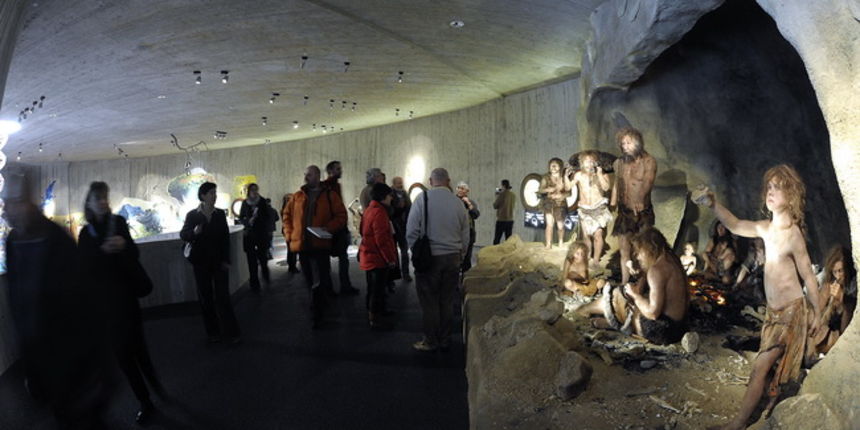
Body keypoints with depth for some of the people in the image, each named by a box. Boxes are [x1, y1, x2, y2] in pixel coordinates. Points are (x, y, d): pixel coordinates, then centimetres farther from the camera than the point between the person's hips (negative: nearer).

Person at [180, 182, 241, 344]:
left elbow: (226, 237, 2)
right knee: (205, 297, 6)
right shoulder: (192, 215, -1)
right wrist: (194, 232, -26)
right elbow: (183, 234, -3)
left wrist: (226, 260, -4)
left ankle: (230, 332, 2)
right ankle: (212, 332, 15)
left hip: (218, 261, 0)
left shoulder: (220, 214, 3)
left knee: (223, 296, -3)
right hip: (201, 262, 0)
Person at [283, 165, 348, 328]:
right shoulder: (297, 196, 11)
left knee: (319, 282, -4)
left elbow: (341, 216, -1)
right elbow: (287, 215, 18)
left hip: (320, 244, -4)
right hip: (301, 244, 5)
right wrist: (289, 233, 5)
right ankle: (318, 307, 34)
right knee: (310, 280, 16)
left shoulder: (330, 195, 0)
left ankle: (318, 316, 4)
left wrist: (328, 228, -16)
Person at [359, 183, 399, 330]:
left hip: (368, 256, 10)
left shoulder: (369, 210, 13)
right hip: (378, 258, -10)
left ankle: (372, 314, 31)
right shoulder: (379, 212, -19)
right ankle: (375, 319, 7)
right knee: (378, 289, -1)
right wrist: (390, 258, -16)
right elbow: (382, 239, -24)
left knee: (373, 288, 20)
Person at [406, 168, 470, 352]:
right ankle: (445, 341, 22)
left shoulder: (422, 198, -8)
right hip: (452, 258, 4)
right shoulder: (458, 202, 2)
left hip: (429, 258, -3)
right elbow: (465, 236, 7)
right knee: (447, 301, 13)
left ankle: (431, 341, 16)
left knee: (429, 302, 7)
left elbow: (411, 231, -8)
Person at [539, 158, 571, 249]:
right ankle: (548, 244, -10)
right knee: (550, 223, -14)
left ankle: (561, 242, 27)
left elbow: (569, 192, -6)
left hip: (561, 204, 1)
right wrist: (547, 190, -18)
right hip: (549, 203, -1)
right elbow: (540, 190, -1)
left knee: (560, 225, 4)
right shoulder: (546, 177, 3)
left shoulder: (564, 178, 2)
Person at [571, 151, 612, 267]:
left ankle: (596, 259, -5)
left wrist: (599, 174, -19)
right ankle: (588, 256, 25)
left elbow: (606, 188, -17)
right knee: (586, 235, 4)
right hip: (584, 209, 2)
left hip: (599, 208, -2)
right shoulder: (579, 175, 2)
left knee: (597, 235, -12)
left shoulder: (602, 175, -1)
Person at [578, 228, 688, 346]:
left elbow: (653, 312, -27)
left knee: (614, 296, 5)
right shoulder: (671, 261, 8)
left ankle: (582, 311, 27)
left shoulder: (657, 269, -21)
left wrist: (635, 294, -8)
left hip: (661, 331, -9)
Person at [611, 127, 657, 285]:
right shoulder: (619, 163, 6)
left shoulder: (649, 161, -8)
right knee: (624, 250, 8)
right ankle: (624, 282, 18)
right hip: (624, 212, 4)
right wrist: (612, 206, 9)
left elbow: (648, 182, -22)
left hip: (643, 211, -4)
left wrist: (640, 199, -38)